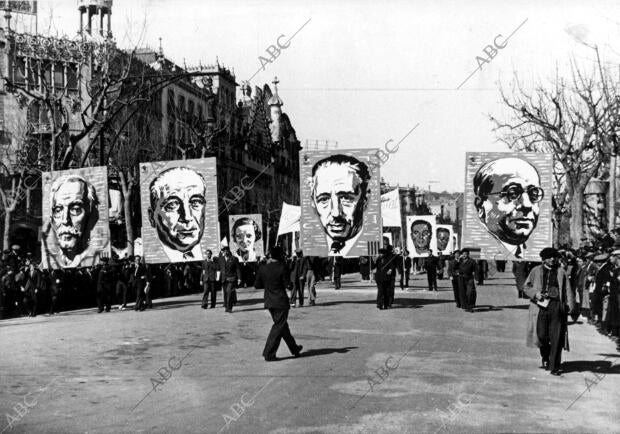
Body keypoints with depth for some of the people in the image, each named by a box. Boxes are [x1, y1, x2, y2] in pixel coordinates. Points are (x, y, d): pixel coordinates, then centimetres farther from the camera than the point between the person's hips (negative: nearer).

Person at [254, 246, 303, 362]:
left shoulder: (262, 268, -2)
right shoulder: (282, 268, -16)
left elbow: (257, 285, 2)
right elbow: (286, 284, -9)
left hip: (269, 302, 6)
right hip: (281, 301, -6)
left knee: (283, 326, 18)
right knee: (278, 327, 2)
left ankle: (294, 349, 31)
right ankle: (269, 354, 0)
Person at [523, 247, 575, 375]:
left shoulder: (561, 272, 13)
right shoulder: (536, 271, 12)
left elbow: (567, 290, 11)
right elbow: (526, 286, 13)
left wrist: (569, 306, -1)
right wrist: (535, 293, -7)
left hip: (556, 307, 0)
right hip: (541, 306, 0)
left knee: (556, 338, -4)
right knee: (541, 335, -2)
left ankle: (554, 367, 2)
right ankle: (545, 358, 27)